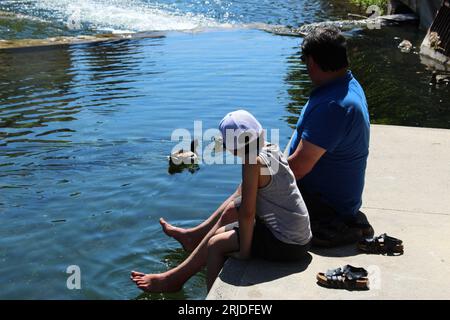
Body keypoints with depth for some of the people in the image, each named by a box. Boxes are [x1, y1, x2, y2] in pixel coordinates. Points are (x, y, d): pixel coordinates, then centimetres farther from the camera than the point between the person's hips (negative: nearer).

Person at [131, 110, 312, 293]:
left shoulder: (253, 161, -21)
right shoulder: (269, 149, 4)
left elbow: (247, 213, -21)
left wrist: (244, 253, -14)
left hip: (287, 246, -8)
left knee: (216, 242, 3)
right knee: (231, 209, 20)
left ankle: (174, 279, 22)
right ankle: (192, 237, 39)